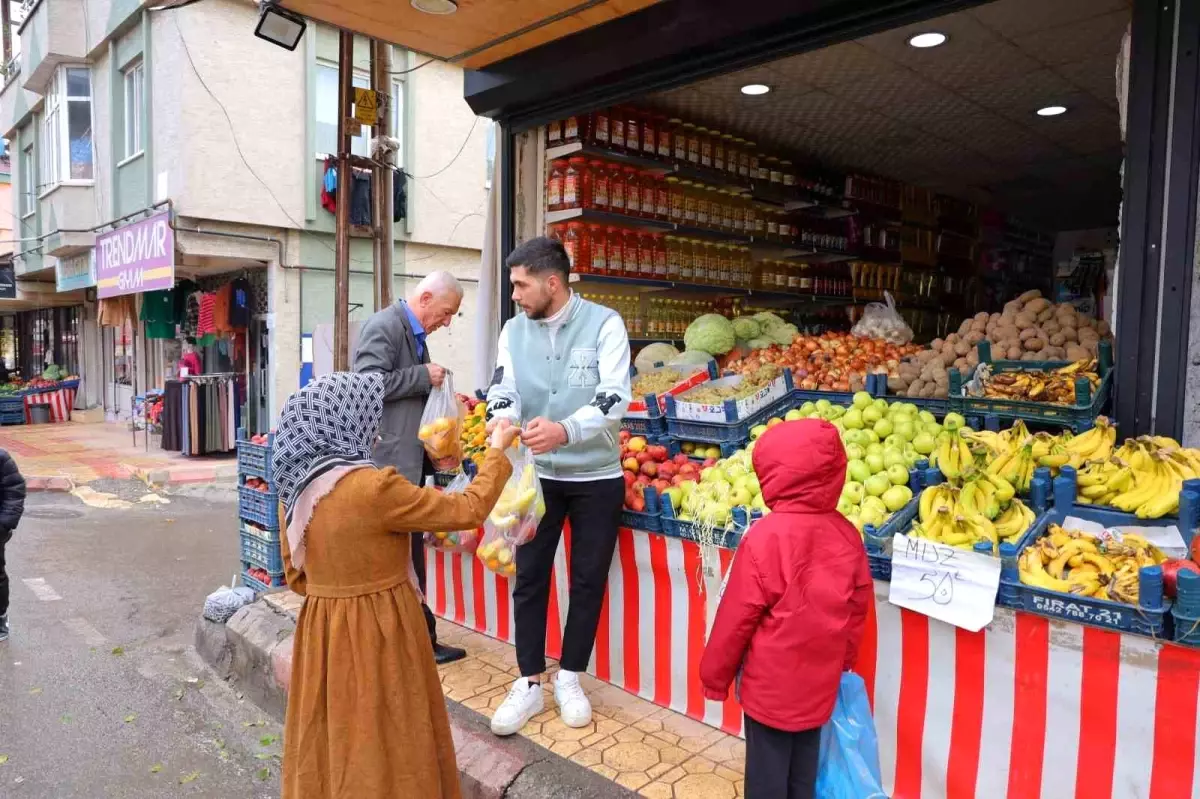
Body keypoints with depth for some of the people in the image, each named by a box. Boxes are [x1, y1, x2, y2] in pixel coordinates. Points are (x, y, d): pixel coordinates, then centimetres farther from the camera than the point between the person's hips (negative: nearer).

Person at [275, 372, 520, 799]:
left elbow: (295, 573, 11)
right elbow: (467, 510, -16)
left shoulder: (298, 486, 0)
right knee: (379, 746, 11)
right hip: (376, 635, -7)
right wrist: (497, 451, -4)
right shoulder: (374, 488, -24)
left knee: (332, 741, 23)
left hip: (322, 632, 7)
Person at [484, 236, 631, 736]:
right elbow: (504, 389, -6)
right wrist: (503, 416, -31)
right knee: (529, 579, 6)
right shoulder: (514, 330, 1)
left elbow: (615, 397, -22)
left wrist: (565, 431, -39)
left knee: (588, 581, 9)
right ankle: (529, 684, 21)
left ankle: (569, 678, 27)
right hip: (538, 475, 3)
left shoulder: (604, 324, -12)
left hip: (597, 477, -2)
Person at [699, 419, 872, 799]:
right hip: (820, 681, 5)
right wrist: (842, 663, 20)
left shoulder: (765, 537, -23)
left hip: (770, 683, -5)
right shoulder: (846, 534, -8)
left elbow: (737, 615, -15)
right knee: (804, 765, 21)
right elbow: (857, 609, 4)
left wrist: (715, 674, -1)